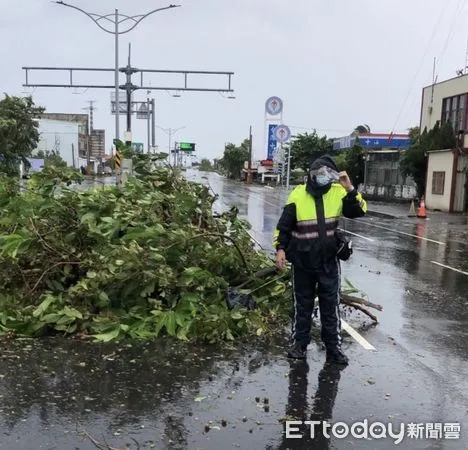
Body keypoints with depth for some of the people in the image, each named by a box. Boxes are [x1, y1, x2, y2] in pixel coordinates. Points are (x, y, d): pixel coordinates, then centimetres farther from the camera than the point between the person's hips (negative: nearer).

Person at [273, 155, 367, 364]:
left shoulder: (338, 193, -2)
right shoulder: (298, 195, -6)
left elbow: (359, 211, -10)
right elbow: (284, 225, -1)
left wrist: (350, 189, -21)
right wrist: (280, 248, -8)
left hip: (329, 260, 1)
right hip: (302, 261, 0)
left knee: (331, 305, 8)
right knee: (302, 304, 12)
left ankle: (333, 347, 19)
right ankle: (299, 343, 25)